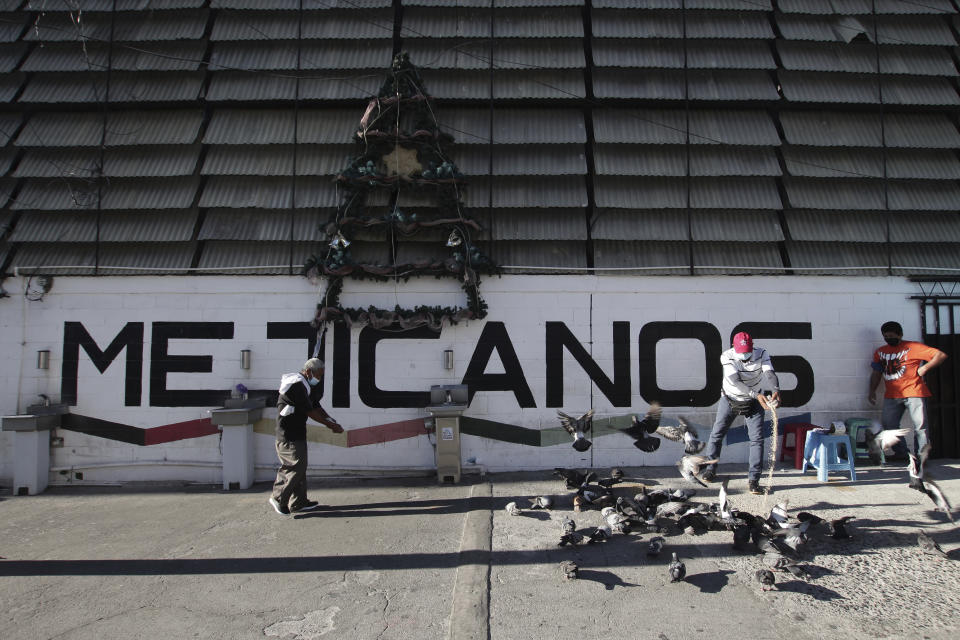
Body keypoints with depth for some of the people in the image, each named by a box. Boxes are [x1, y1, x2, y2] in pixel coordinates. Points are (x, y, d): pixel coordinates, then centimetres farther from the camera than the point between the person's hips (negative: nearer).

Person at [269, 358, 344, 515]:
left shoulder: (306, 385, 15)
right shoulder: (296, 385, -19)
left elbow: (316, 406, 15)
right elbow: (311, 412, -20)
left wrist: (333, 422, 4)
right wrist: (331, 425, -14)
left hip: (297, 433, 11)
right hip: (289, 436, -11)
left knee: (300, 467, 13)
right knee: (295, 466, -8)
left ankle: (299, 502, 21)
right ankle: (278, 498, 4)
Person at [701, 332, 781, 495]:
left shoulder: (761, 354, -20)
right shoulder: (727, 356, -25)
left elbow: (769, 373, -35)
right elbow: (735, 381, -35)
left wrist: (775, 390, -56)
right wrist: (756, 395, -48)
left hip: (753, 402, 0)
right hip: (729, 399, 0)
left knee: (757, 438, -8)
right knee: (717, 434, 7)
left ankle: (753, 480, -2)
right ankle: (710, 470, 26)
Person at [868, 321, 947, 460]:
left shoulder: (913, 347, -1)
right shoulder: (880, 352, 14)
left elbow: (941, 355, -5)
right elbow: (876, 372, 20)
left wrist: (925, 367, -11)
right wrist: (872, 390, 13)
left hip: (914, 392, -5)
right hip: (891, 396, 5)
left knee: (920, 425, -5)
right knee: (888, 424, 0)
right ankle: (901, 453, 13)